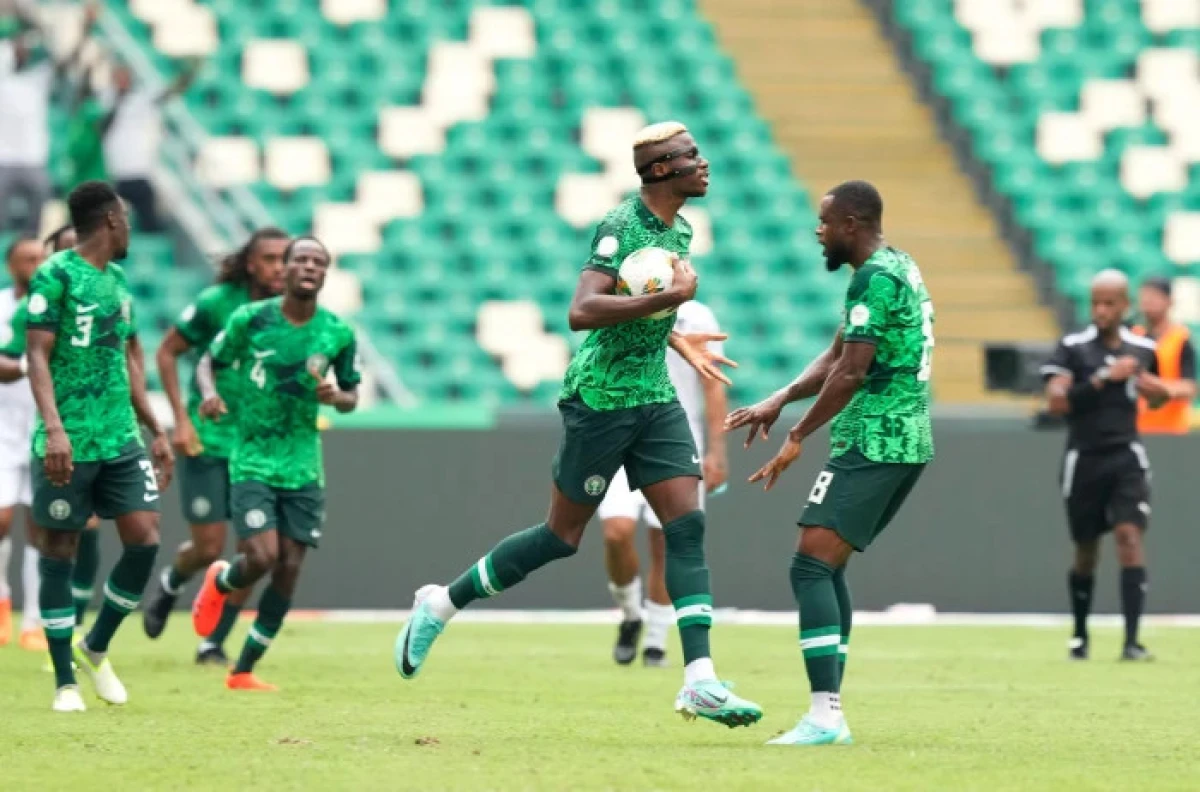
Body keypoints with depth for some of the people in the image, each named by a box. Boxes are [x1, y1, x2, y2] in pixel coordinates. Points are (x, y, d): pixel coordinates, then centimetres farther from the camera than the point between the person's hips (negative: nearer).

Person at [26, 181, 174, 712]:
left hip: (121, 442, 7)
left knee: (145, 540, -4)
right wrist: (54, 429, -25)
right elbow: (38, 355, -14)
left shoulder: (119, 279, 15)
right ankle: (66, 682, 7)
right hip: (70, 444, -7)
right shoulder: (56, 275, -8)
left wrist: (156, 431, 21)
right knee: (59, 553, 1)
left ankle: (95, 649, 16)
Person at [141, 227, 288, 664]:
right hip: (208, 441, -3)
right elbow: (167, 352, -2)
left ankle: (214, 644, 9)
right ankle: (170, 584, 34)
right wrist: (182, 419, -8)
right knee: (208, 548, -2)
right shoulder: (217, 302, -11)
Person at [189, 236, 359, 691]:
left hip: (304, 468, 3)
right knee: (262, 558, -17)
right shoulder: (250, 319, -6)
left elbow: (352, 395, 12)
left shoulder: (338, 334, 0)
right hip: (253, 461, -3)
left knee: (289, 569, -1)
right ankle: (219, 583, 21)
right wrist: (210, 392, -16)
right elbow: (208, 362, 6)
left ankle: (244, 671, 13)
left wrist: (335, 396, -12)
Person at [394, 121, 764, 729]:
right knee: (563, 536, 2)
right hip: (600, 399, -8)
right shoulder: (622, 227, -17)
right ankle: (442, 603, 21)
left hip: (654, 399, 8)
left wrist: (677, 340, 21)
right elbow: (582, 312, -30)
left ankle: (699, 683, -10)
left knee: (687, 525, -5)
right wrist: (670, 297, -30)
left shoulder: (679, 230, 11)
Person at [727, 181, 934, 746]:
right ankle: (830, 713, 14)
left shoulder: (875, 278, -14)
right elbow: (836, 358, 21)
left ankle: (824, 715, -25)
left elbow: (851, 372, -19)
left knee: (811, 567, -15)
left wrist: (799, 437, -10)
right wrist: (779, 401, 9)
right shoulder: (899, 269, 18)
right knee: (827, 568, 15)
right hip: (907, 443, 11)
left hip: (872, 444, -11)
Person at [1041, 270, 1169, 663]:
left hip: (1127, 457, 1)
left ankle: (1132, 640, -19)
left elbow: (1154, 400, 24)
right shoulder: (1072, 347, -5)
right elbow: (1055, 402, -18)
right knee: (1086, 549, 9)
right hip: (1084, 459, -1)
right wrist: (1103, 378, -23)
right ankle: (1080, 636, 31)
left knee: (1129, 534, -16)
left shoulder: (1142, 349, 5)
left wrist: (1161, 392, 0)